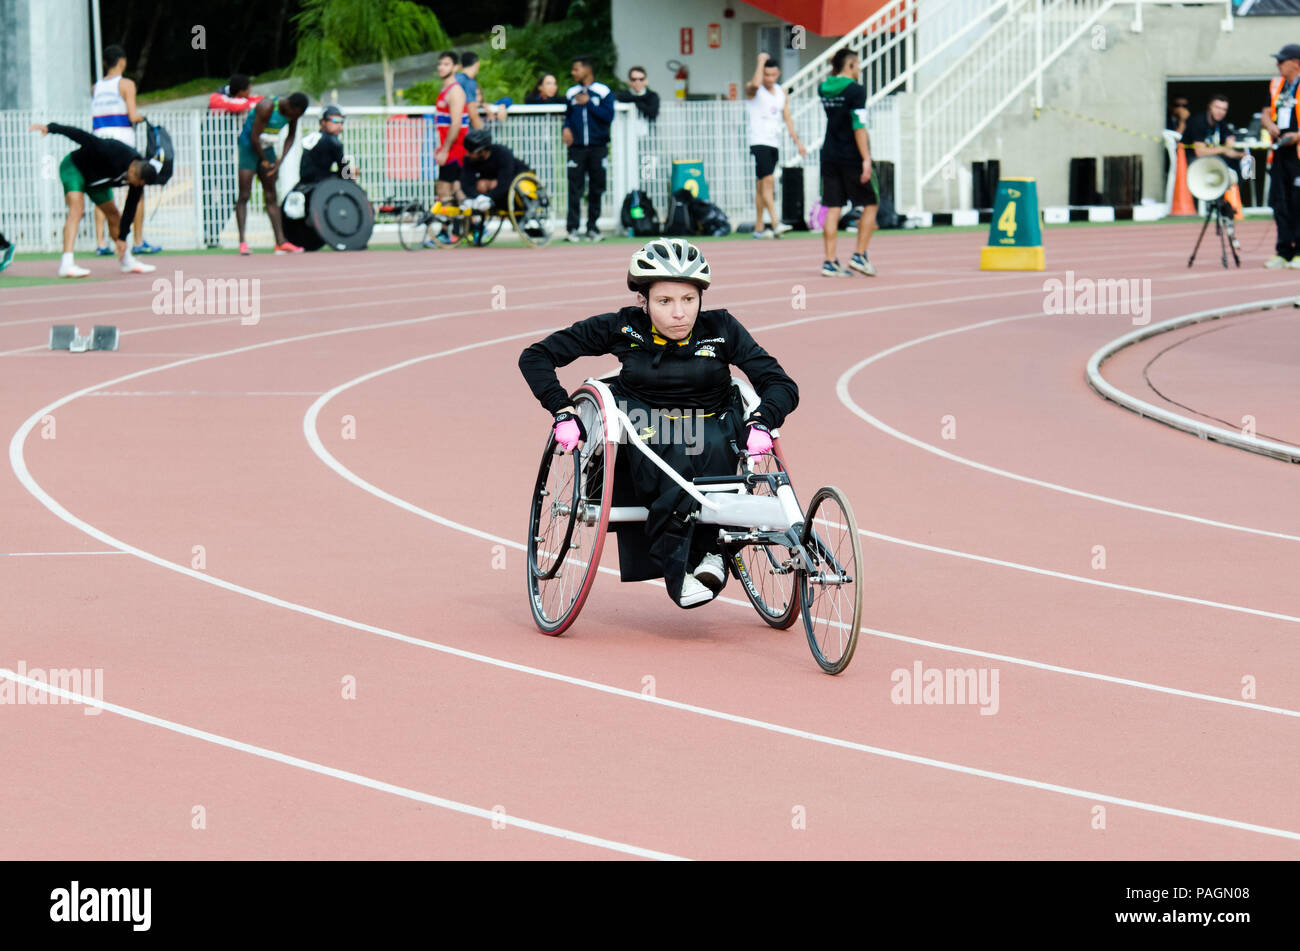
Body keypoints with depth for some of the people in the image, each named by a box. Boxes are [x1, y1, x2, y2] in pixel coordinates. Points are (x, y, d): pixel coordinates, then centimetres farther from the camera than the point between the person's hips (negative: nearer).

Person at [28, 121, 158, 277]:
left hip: (95, 180, 7)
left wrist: (122, 237, -4)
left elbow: (130, 209, -7)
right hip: (74, 167, -7)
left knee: (113, 214, 12)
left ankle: (127, 262, 30)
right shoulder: (115, 152, -38)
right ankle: (66, 264, -37)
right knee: (77, 209, -26)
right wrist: (51, 128, -39)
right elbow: (84, 138, -36)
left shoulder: (139, 178, -16)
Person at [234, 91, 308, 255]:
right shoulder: (267, 107, -28)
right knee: (244, 195, -12)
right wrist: (265, 162, -14)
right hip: (248, 147, -7)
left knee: (271, 197, 7)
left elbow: (291, 137, 8)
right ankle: (242, 241, -16)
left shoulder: (294, 111, -6)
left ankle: (281, 241, 6)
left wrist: (281, 160, -6)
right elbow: (254, 137, -24)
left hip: (266, 149, 7)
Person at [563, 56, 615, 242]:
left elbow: (608, 115, -7)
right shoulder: (571, 93, 13)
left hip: (598, 147, -2)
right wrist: (566, 128, 0)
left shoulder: (603, 91, 2)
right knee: (575, 188, -7)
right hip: (577, 148, 2)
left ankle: (592, 227, 10)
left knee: (596, 188, 2)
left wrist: (588, 103, -11)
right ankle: (573, 228, -7)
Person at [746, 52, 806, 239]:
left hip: (774, 143, 7)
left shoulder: (782, 93, 15)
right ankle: (775, 224, -27)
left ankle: (758, 227, 13)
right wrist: (761, 61, -17)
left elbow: (787, 118, 17)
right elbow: (755, 84, -28)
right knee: (768, 181, -18)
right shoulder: (752, 89, -3)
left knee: (762, 185, 10)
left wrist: (797, 141, 9)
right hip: (759, 142, -7)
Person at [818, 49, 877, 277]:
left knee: (833, 209, 5)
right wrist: (866, 159, -19)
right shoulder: (855, 91, -12)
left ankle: (830, 261, 0)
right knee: (870, 205, 7)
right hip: (852, 156, -6)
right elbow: (859, 127, -19)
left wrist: (835, 68, 20)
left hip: (829, 156, 6)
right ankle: (859, 256, 0)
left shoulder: (824, 89, 7)